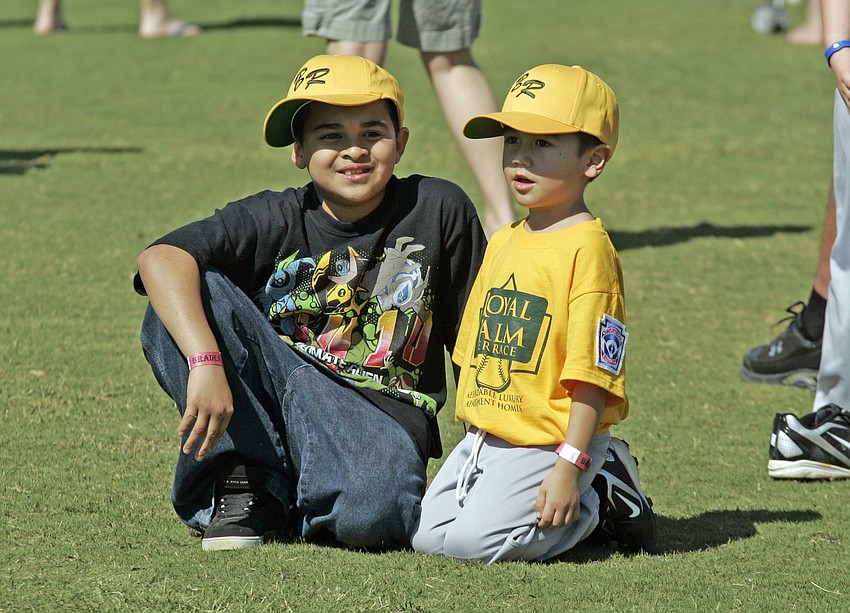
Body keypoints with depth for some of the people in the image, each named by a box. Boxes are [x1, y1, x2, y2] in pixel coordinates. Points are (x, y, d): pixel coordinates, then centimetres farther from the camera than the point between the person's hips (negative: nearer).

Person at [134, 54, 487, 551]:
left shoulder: (439, 210, -3)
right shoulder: (276, 221, -5)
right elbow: (160, 259, -23)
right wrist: (206, 363, -40)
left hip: (380, 420, -1)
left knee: (371, 512, -38)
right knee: (193, 297, -23)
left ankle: (275, 498, -3)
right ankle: (241, 478, -16)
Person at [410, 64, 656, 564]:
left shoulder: (587, 248, -13)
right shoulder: (502, 244, 13)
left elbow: (591, 373, -18)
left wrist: (569, 467, -22)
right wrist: (473, 435, 16)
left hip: (548, 443, -8)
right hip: (483, 440, 8)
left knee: (473, 541, -22)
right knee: (428, 536, -3)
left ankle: (596, 503, 3)